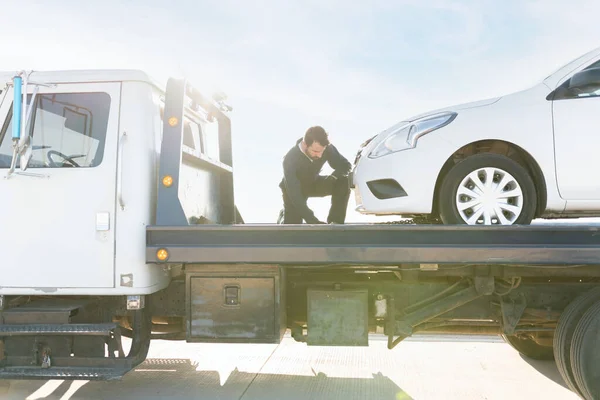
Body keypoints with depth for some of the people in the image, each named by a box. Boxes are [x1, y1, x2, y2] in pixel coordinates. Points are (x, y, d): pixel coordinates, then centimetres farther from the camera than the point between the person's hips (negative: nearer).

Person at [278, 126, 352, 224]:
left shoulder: (326, 148, -26)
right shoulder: (290, 159, -37)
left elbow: (346, 165, -14)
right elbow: (295, 195, -38)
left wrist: (334, 176, -38)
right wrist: (313, 222, -44)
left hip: (314, 183, 3)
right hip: (293, 189, -3)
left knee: (343, 182, -23)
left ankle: (335, 222, -13)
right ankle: (284, 215, 21)